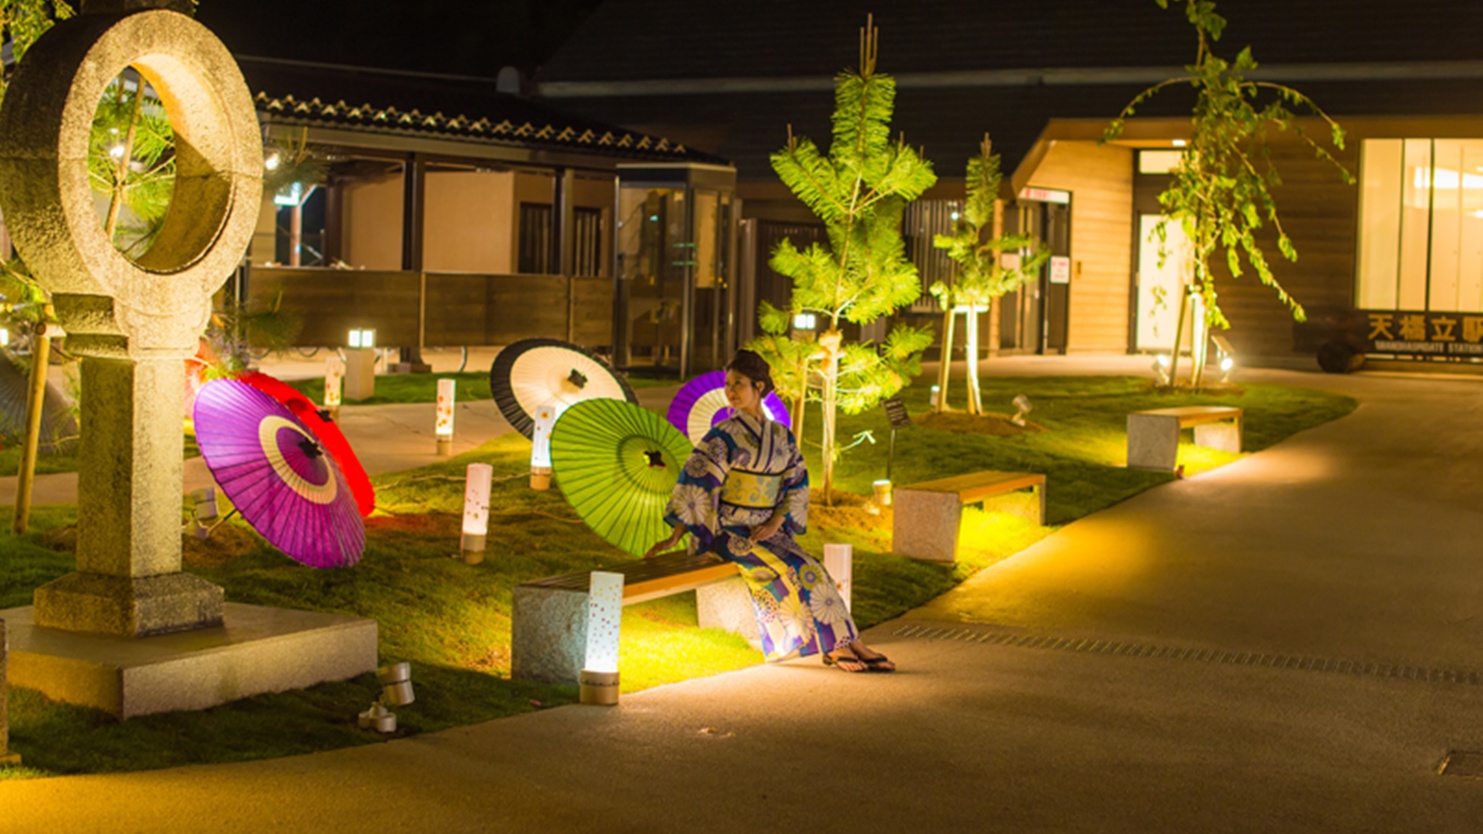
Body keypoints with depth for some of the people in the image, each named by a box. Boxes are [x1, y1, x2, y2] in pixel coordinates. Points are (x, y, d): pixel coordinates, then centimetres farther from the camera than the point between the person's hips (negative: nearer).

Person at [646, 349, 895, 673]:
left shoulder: (782, 436, 9)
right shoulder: (723, 435, -6)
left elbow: (797, 483, 7)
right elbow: (695, 482, -13)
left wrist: (775, 523, -11)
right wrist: (674, 537, -22)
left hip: (767, 530, 4)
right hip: (729, 531, -4)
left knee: (810, 571, -19)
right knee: (790, 570, -25)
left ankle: (849, 644, -18)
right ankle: (834, 646, -15)